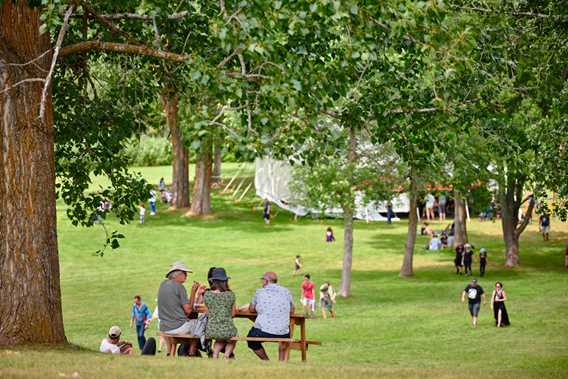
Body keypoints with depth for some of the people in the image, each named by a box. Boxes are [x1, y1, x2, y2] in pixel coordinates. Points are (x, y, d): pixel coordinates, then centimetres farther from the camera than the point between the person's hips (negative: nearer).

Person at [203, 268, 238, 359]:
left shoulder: (207, 294, -3)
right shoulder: (230, 295, -4)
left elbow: (207, 313, 8)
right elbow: (233, 313, 5)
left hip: (211, 330, 1)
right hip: (227, 330, -1)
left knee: (220, 340, 37)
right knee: (231, 340, 36)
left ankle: (215, 354, 11)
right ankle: (227, 355, 9)